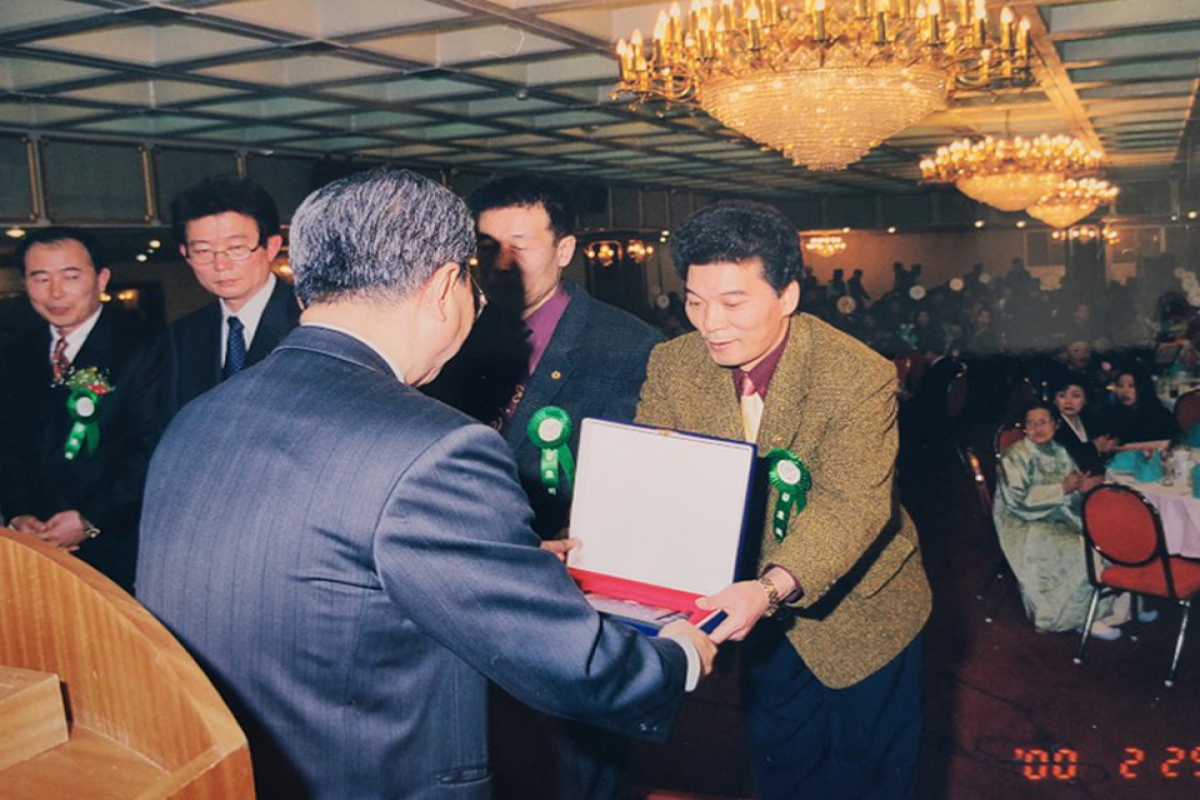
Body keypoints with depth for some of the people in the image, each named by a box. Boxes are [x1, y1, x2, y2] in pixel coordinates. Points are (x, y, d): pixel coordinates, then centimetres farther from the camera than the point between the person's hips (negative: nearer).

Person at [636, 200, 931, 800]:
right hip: (761, 616, 4)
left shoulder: (861, 377, -26)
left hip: (858, 613, -3)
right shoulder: (671, 367, -12)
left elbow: (851, 506, -34)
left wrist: (773, 587, -50)